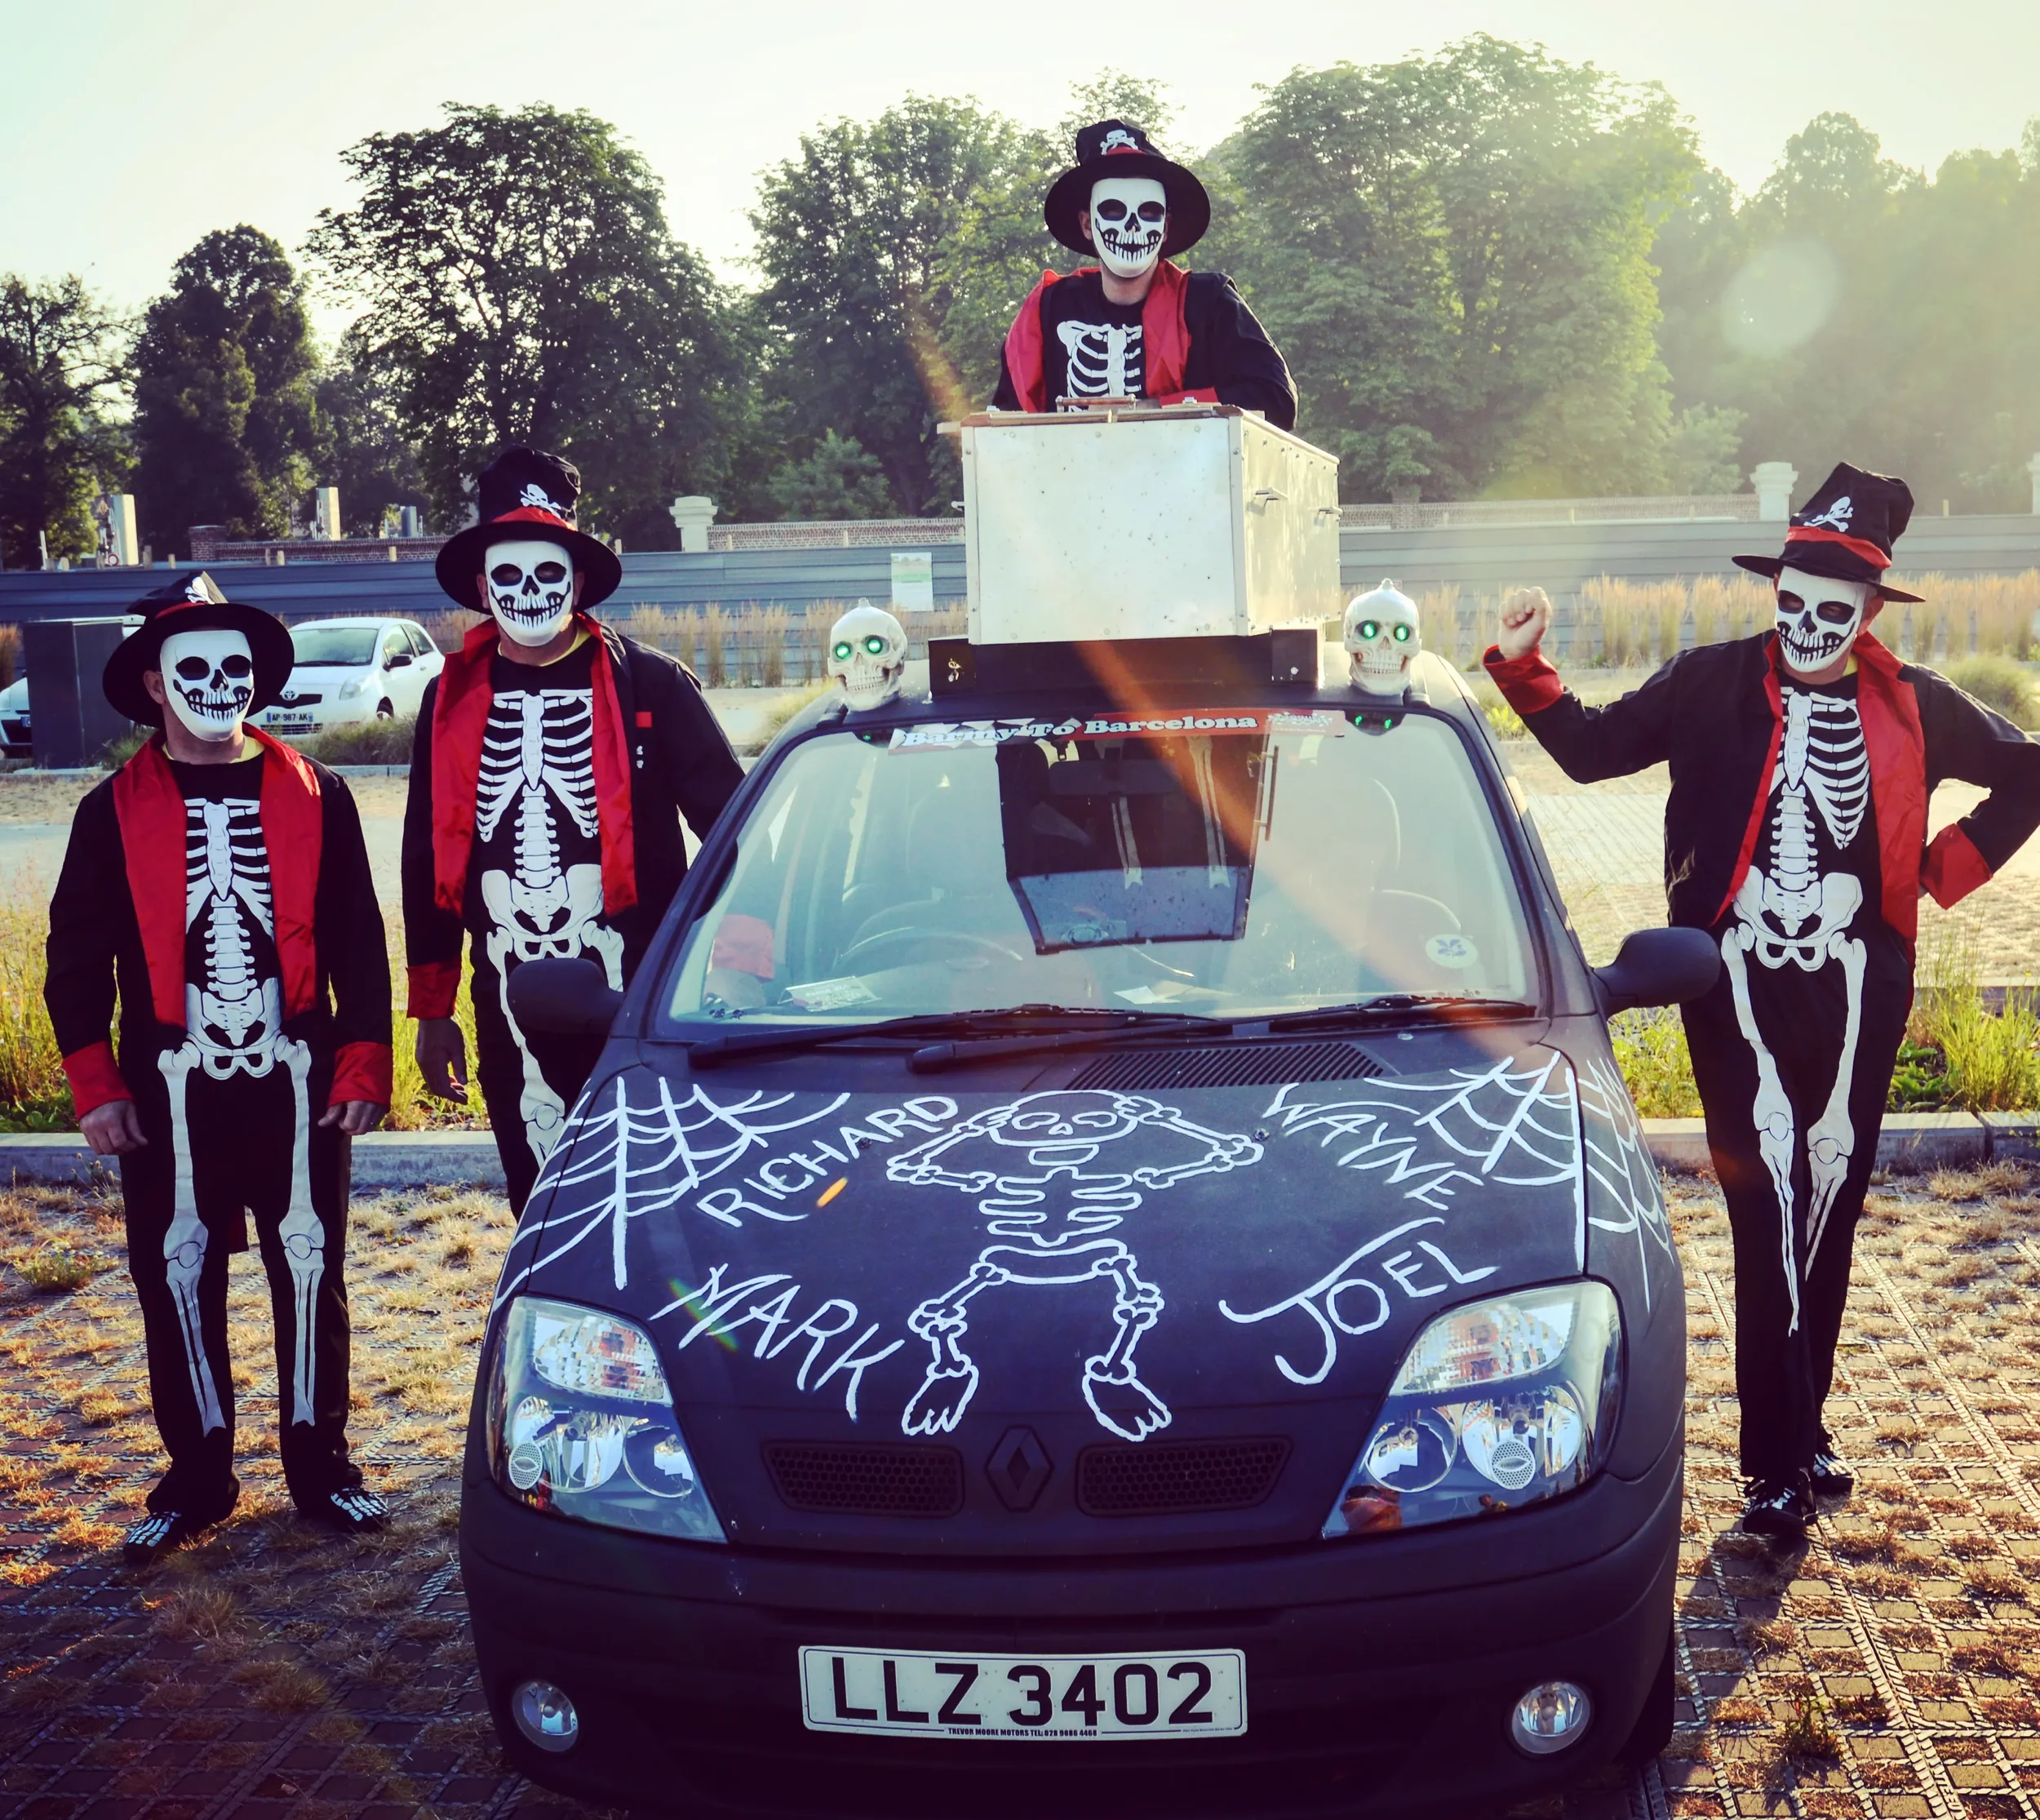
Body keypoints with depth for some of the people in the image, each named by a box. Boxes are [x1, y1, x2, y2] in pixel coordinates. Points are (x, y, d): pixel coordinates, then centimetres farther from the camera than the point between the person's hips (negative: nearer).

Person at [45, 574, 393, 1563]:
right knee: (178, 1277, 6)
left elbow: (358, 942, 4)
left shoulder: (314, 795, 3)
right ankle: (199, 1473, 21)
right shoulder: (114, 811, 2)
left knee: (310, 1270, 6)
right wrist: (95, 1086, -3)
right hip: (170, 1090, 0)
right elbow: (77, 960, 4)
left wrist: (363, 1064, -1)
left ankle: (319, 1463, 20)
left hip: (296, 1081, 0)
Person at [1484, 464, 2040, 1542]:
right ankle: (1785, 1464, -1)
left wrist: (1950, 869, 9)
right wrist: (1522, 667, -5)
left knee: (1829, 1208, 10)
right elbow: (1590, 748, 7)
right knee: (1768, 1208, -7)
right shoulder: (1714, 687, 2)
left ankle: (1799, 1432, 24)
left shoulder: (1912, 707, 6)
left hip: (1855, 989, 3)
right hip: (1739, 982, -3)